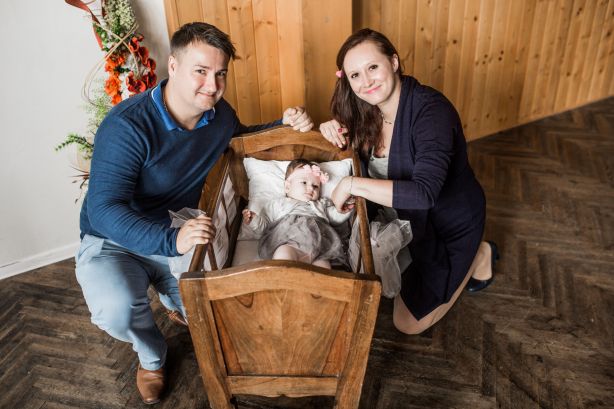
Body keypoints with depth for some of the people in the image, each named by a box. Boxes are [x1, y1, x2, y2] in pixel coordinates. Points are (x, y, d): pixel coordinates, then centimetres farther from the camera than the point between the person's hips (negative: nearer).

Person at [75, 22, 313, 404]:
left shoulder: (219, 114, -7)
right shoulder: (127, 126, -28)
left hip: (178, 234, 5)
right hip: (114, 241, -4)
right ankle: (152, 355, 5)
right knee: (117, 311, -33)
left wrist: (285, 125, -3)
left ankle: (176, 303, 26)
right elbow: (104, 210, -34)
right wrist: (171, 240, -52)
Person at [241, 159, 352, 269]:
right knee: (283, 253, -39)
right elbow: (263, 227, 23)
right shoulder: (278, 204, 29)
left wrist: (344, 210, 9)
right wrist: (253, 221, 2)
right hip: (289, 244, -2)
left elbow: (336, 218, 30)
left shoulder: (322, 204, 37)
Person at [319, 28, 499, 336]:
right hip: (406, 217, 7)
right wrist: (334, 128, -15)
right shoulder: (369, 109, -11)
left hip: (450, 225, -7)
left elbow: (424, 194, -43)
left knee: (408, 323, 6)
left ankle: (478, 256, 18)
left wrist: (351, 184, -41)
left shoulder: (432, 111, -33)